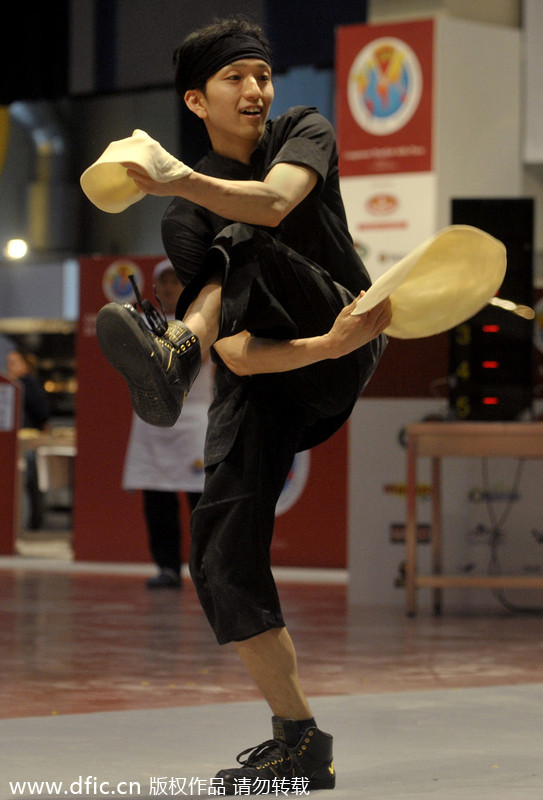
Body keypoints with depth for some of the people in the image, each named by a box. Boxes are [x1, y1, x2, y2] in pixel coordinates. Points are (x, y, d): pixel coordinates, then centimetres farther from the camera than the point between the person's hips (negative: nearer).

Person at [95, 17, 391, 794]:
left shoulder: (304, 131, -1)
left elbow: (274, 203, -27)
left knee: (237, 246, -25)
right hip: (264, 382, 2)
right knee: (222, 560, -12)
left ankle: (174, 354, -47)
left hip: (347, 343, -2)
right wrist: (329, 346, -35)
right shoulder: (185, 222, -5)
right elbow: (237, 354, -17)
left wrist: (177, 180, -41)